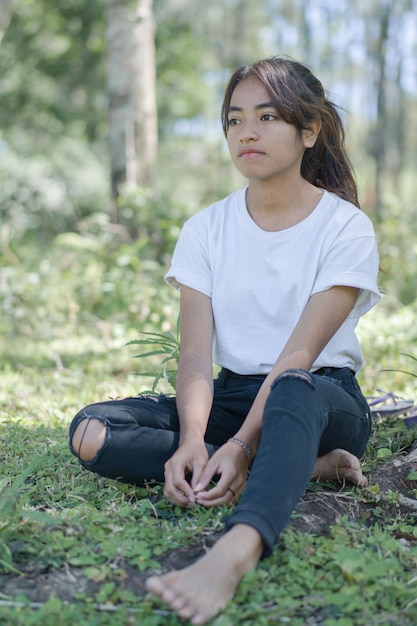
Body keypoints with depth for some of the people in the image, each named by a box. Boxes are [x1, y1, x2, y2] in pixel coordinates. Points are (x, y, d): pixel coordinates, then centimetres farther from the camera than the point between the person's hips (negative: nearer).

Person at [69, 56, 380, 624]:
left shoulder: (346, 227, -7)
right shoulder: (206, 229, 4)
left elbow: (298, 355, -18)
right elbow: (196, 355, -6)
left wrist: (242, 445, -32)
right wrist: (192, 439, -26)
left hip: (325, 398, -4)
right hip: (232, 397, 4)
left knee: (293, 388, -41)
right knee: (91, 432, -21)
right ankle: (303, 465, -24)